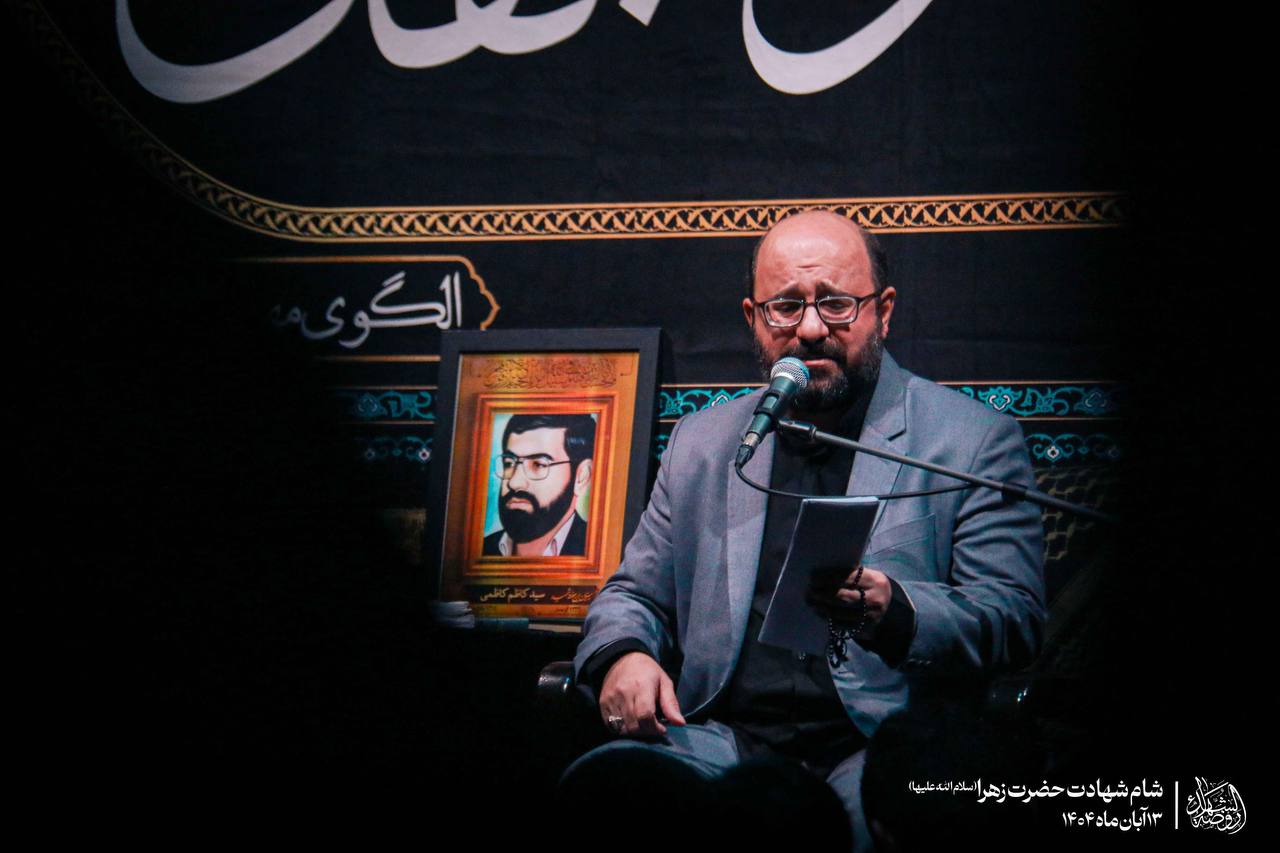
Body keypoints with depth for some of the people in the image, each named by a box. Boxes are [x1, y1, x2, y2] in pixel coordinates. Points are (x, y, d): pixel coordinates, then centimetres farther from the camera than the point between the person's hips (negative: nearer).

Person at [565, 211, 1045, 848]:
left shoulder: (977, 440, 9)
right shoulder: (702, 441, 21)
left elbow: (1015, 617, 0)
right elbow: (634, 594, 25)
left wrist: (892, 610, -21)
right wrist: (622, 654, -1)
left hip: (878, 747, -2)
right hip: (722, 736, 3)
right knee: (600, 786, -29)